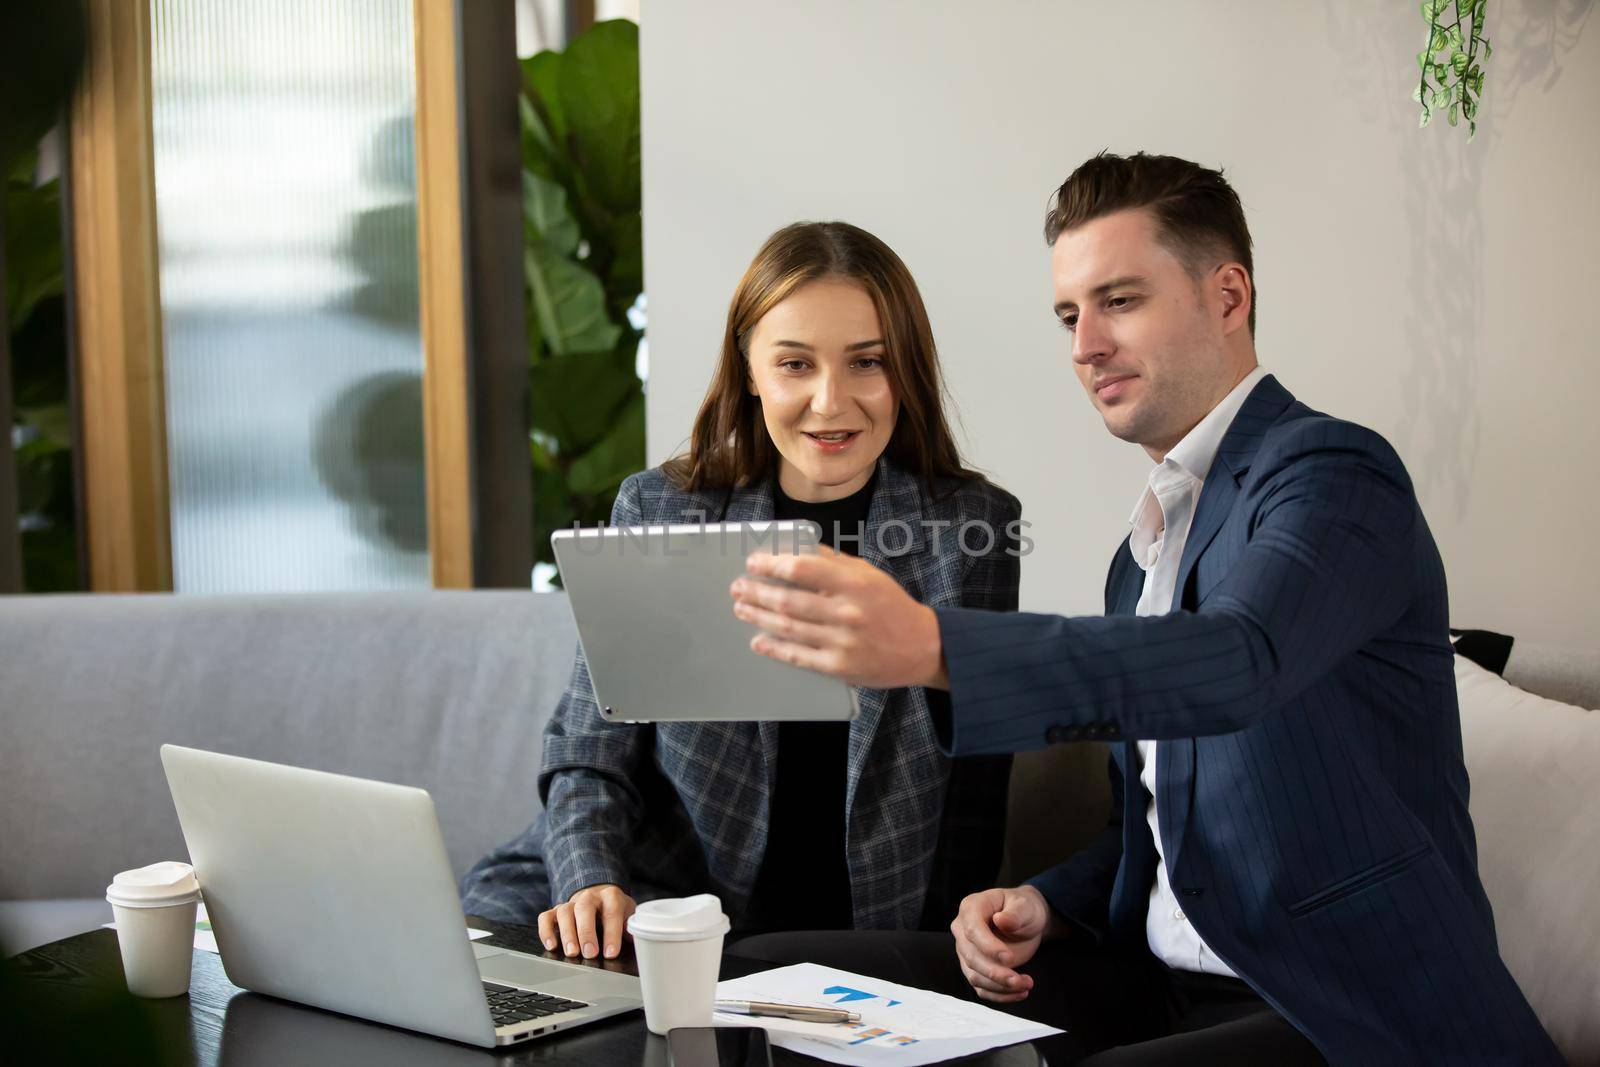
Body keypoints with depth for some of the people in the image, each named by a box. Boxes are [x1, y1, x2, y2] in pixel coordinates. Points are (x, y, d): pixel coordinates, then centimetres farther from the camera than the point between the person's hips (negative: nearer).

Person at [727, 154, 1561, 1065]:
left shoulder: (1335, 473, -10)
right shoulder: (1149, 545, 19)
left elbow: (1234, 664, -32)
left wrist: (930, 646, -44)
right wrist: (1044, 907, 2)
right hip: (1158, 986, 8)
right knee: (766, 978, -3)